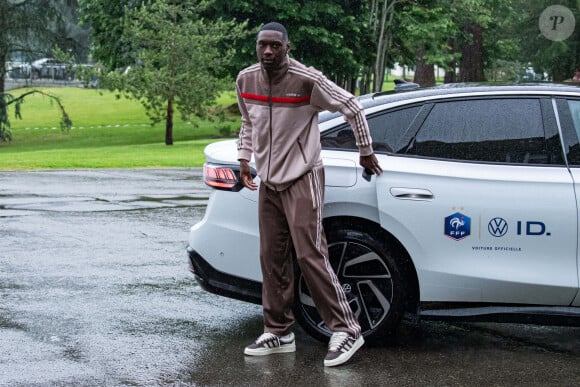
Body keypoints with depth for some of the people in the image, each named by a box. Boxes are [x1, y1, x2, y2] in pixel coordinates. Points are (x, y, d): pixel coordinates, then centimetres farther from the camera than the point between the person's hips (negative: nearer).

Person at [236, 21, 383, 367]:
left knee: (310, 254, -13)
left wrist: (366, 153, 1)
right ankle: (279, 333, 16)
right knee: (272, 257, 7)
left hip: (302, 177, -6)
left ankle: (346, 329, -7)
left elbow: (353, 108, -6)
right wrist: (245, 159, 15)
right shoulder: (246, 80, 1)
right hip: (269, 180, 6)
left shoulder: (308, 80, -17)